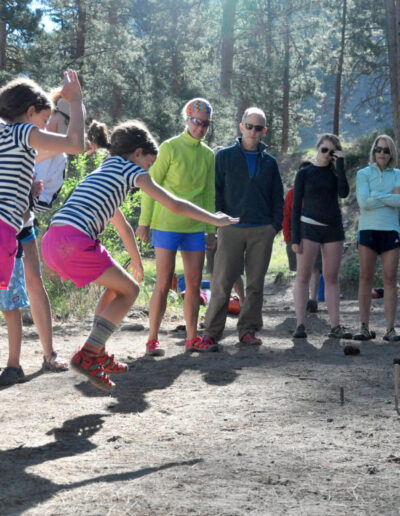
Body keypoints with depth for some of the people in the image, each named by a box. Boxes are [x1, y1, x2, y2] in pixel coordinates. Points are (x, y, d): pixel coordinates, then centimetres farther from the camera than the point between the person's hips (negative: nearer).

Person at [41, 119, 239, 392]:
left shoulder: (103, 172, 31)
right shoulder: (130, 169, 7)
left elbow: (122, 224, 43)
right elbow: (175, 205, 7)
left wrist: (136, 260, 52)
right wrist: (215, 219, 19)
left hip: (52, 242, 8)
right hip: (76, 240, -8)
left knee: (116, 286, 25)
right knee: (129, 290, 8)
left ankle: (99, 355, 26)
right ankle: (87, 356, -3)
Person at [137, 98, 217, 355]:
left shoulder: (209, 155, 11)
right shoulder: (170, 148, -5)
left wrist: (211, 230, 14)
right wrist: (144, 221, -8)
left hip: (195, 228, 5)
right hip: (166, 224, -5)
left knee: (194, 283, 6)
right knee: (164, 283, -6)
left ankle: (192, 338, 15)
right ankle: (152, 339, 1)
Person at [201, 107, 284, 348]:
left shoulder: (269, 162, 14)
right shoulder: (225, 156, 7)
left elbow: (277, 197, 16)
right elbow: (216, 191, 4)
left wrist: (276, 224, 5)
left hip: (262, 231, 3)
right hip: (232, 228, -3)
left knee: (256, 283, 5)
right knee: (222, 283, -6)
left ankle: (248, 330, 13)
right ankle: (212, 332, -2)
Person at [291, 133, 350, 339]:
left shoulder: (335, 172, 9)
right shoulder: (304, 174, 2)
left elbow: (344, 193, -11)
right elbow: (296, 207, 0)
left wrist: (340, 164, -10)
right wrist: (295, 238, -7)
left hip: (333, 228, 3)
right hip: (309, 227, -3)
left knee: (331, 278, 4)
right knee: (303, 276, -6)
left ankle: (335, 326, 4)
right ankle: (300, 324, -6)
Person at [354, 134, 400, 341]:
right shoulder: (363, 174, 6)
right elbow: (364, 202, -9)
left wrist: (376, 196, -9)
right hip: (368, 230, -1)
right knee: (366, 278, -3)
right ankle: (365, 328, 0)